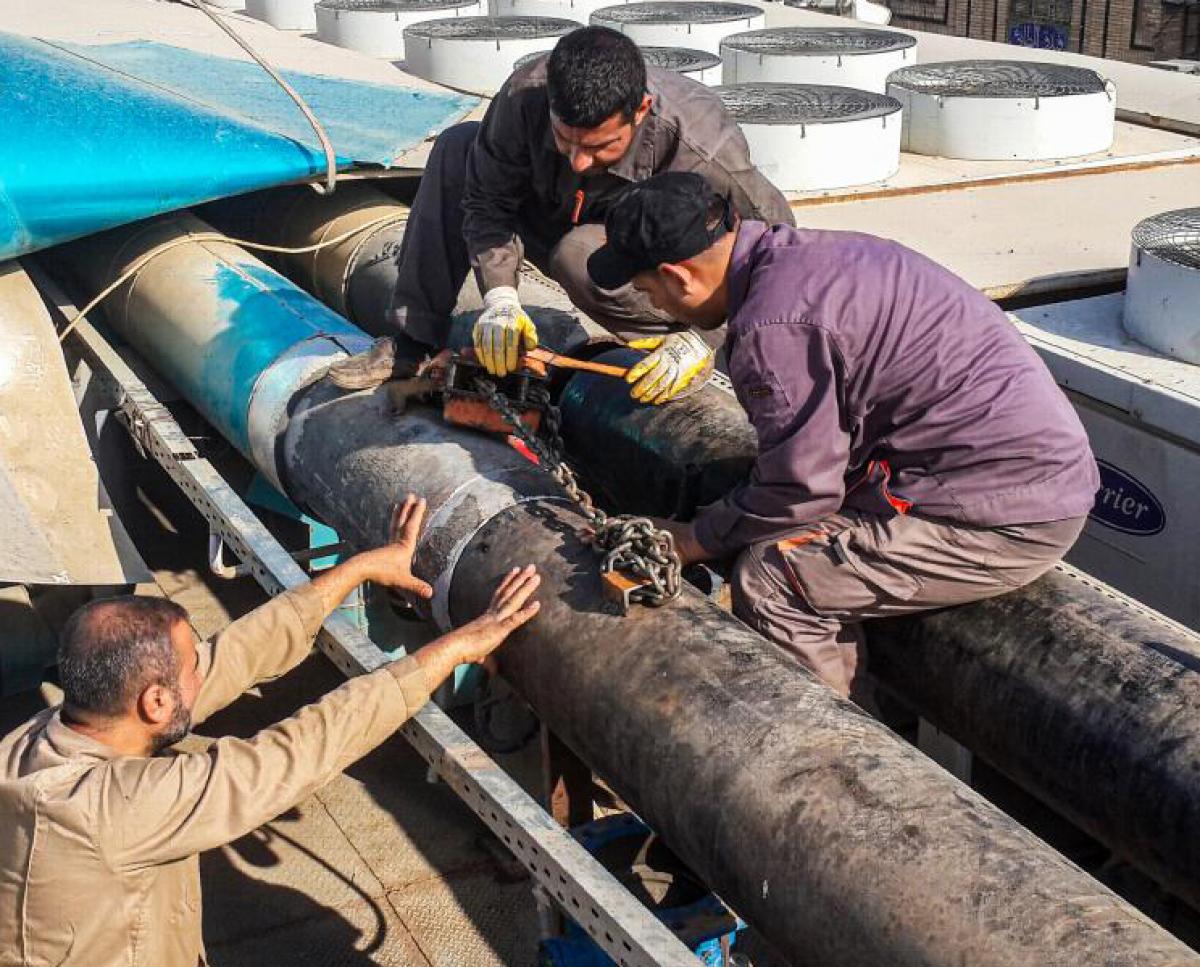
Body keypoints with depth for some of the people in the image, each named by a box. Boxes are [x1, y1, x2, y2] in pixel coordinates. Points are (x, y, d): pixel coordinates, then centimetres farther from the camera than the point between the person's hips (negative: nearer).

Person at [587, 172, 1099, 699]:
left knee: (770, 579, -13)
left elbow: (800, 489, -16)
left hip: (1012, 516, -10)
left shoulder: (775, 326, -21)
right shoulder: (803, 251, 9)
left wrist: (696, 541, -1)